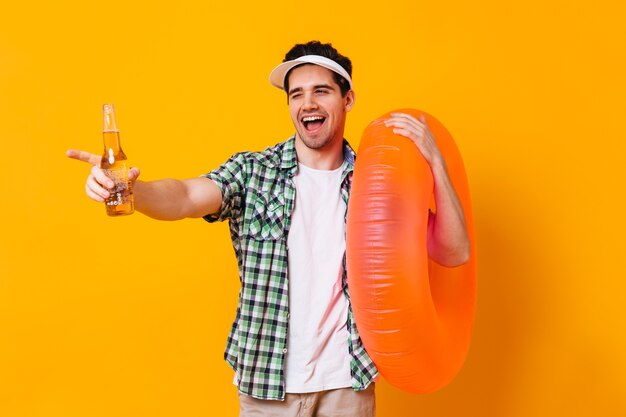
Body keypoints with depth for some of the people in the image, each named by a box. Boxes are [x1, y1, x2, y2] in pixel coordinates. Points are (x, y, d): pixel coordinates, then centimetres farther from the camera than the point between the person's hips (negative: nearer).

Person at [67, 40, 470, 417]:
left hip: (346, 382, 1)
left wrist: (434, 161, -15)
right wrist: (131, 190, -43)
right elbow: (187, 197, -22)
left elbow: (454, 253, -5)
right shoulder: (252, 171, -5)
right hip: (265, 380, -1)